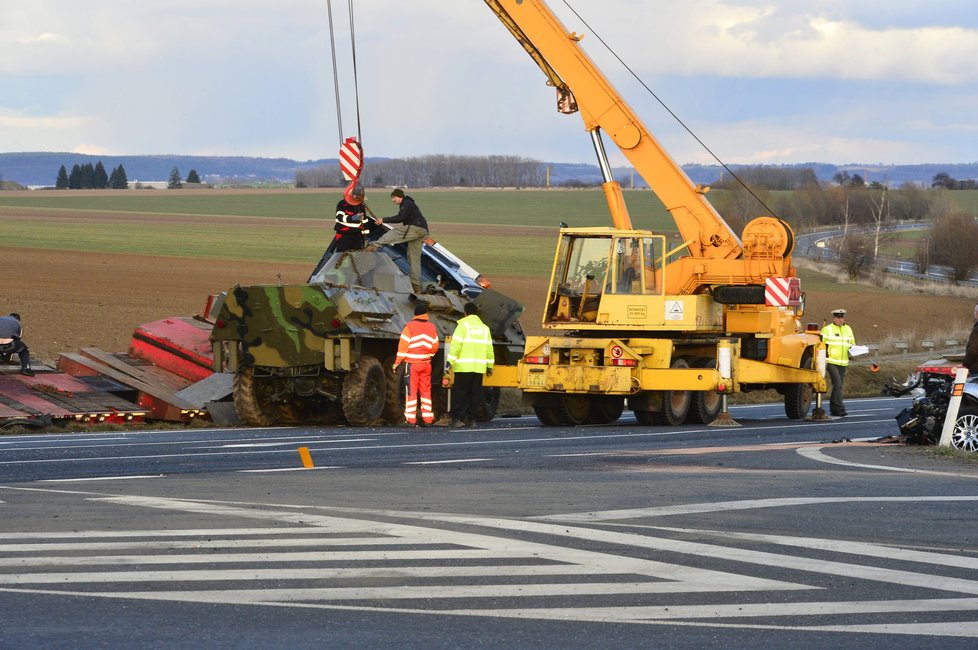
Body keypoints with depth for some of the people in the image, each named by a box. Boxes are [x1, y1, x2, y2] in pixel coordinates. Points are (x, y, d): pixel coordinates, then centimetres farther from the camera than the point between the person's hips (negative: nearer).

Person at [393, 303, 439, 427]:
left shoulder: (409, 327, -8)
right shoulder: (432, 327, 4)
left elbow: (403, 346, -9)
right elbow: (435, 346, 9)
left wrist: (397, 363, -3)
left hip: (412, 364, -3)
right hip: (426, 364, 3)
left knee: (411, 390, -1)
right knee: (426, 390, 11)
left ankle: (411, 418, -5)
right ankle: (428, 418, 9)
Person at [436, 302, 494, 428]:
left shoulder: (463, 325, -2)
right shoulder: (485, 328, 16)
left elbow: (456, 345, -10)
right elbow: (489, 348, 18)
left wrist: (450, 361, -10)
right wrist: (489, 366, 23)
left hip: (464, 366, -5)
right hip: (479, 368, 5)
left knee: (460, 393, -3)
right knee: (475, 394, 8)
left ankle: (456, 419, -8)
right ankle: (471, 419, 7)